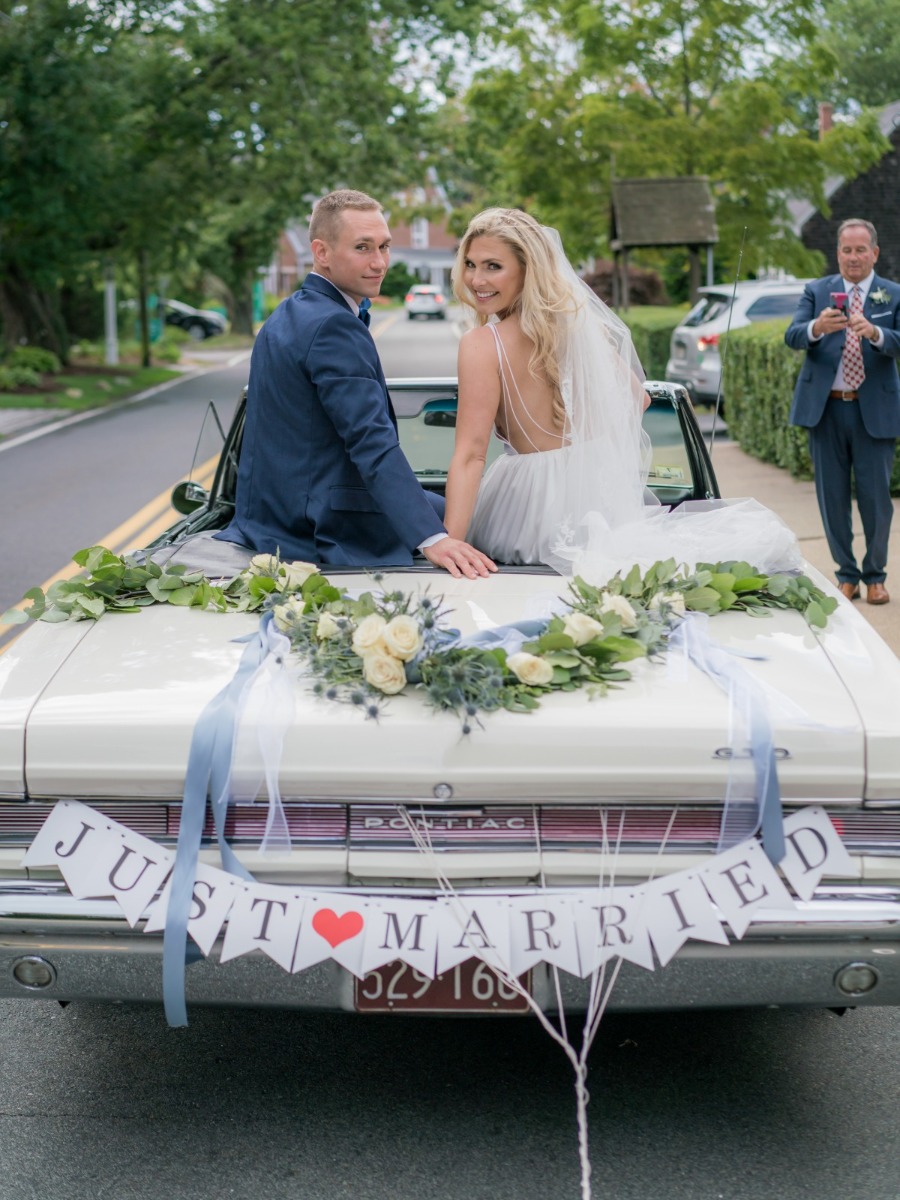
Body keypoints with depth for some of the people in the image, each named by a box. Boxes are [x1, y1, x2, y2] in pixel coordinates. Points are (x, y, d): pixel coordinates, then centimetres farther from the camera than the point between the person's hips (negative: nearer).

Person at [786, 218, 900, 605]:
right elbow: (792, 336, -7)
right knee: (833, 497, 6)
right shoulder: (817, 291, 8)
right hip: (825, 409, 1)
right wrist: (816, 328, -29)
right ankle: (846, 574, 18)